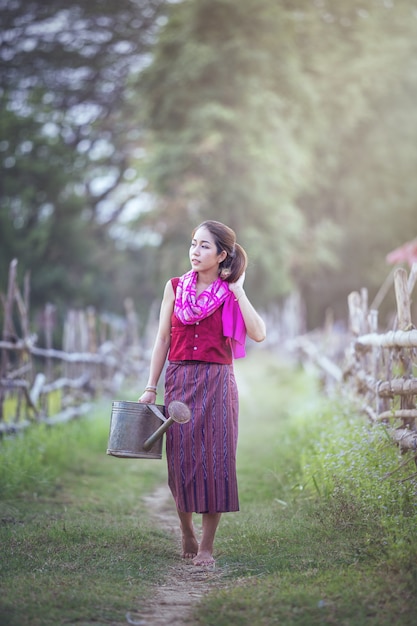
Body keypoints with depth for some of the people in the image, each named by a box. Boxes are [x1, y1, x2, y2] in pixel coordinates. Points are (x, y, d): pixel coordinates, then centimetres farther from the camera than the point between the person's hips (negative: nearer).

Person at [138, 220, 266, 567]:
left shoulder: (231, 294, 3)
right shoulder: (175, 287, 6)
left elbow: (259, 334, -12)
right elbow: (162, 340, 9)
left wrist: (237, 290, -9)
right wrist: (150, 388, 5)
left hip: (217, 384, -1)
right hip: (179, 381, 1)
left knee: (215, 459, -3)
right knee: (181, 459, 3)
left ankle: (207, 546, 6)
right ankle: (187, 534, 25)